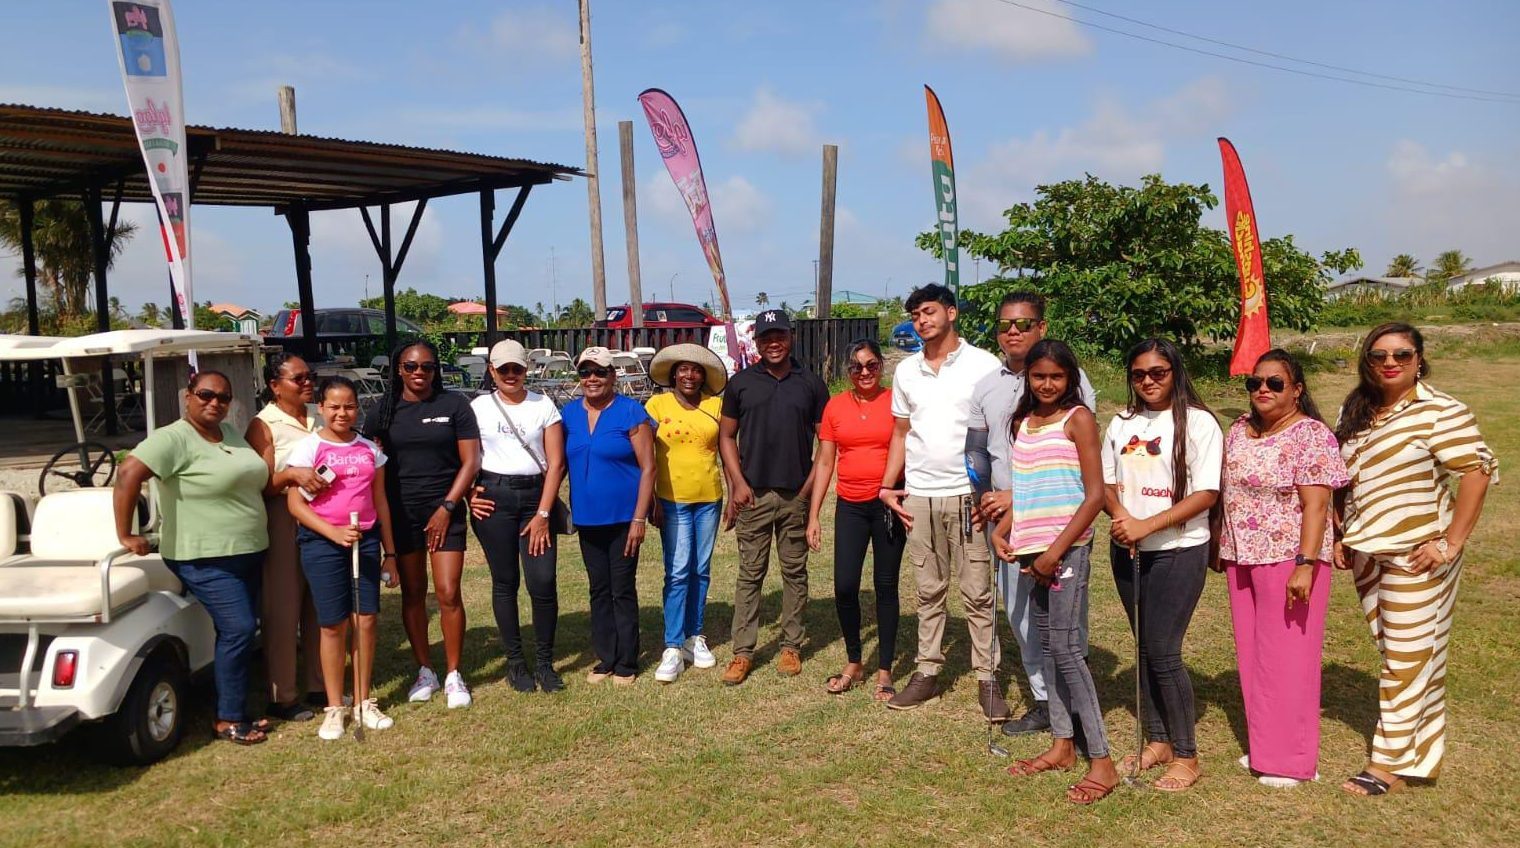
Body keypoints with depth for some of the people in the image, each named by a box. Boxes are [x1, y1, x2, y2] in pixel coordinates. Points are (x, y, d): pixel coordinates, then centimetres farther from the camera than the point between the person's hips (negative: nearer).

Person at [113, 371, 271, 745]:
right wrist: (125, 535, -23)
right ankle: (228, 720, 1)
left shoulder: (231, 433, 12)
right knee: (239, 629, -11)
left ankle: (236, 709, 20)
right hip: (206, 559, -8)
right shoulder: (173, 438, -13)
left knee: (242, 632, 11)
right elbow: (129, 473, -24)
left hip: (247, 555, 8)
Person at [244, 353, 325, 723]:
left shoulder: (319, 419, 12)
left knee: (319, 608, 11)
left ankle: (319, 685, 22)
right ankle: (281, 697, 7)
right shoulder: (264, 425, -5)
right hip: (282, 524, -6)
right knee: (282, 612, 0)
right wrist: (292, 475, -26)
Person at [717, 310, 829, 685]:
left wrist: (810, 484, -4)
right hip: (753, 494, 0)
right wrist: (738, 482, -3)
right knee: (750, 573, 2)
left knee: (795, 572, 8)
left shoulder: (811, 384, 5)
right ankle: (742, 651, 7)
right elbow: (726, 435, 7)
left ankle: (791, 645, 19)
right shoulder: (741, 383, 5)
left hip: (796, 495, 0)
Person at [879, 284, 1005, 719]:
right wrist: (887, 487, 8)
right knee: (929, 591, 12)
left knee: (978, 593, 1)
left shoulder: (983, 365, -4)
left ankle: (987, 678, 9)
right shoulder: (906, 371, 10)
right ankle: (928, 672, 20)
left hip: (968, 495, -4)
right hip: (918, 497, 4)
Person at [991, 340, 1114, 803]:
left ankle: (1101, 763, -6)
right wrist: (1002, 530, 3)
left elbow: (1095, 495, -11)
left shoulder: (1077, 418, -6)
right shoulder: (1022, 422, 13)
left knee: (1065, 647, -11)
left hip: (1068, 548, -7)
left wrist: (1057, 551, -15)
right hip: (1033, 549, 7)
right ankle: (1062, 746, 20)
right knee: (1047, 645, 10)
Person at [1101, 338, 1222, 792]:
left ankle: (1186, 755, 6)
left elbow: (1206, 494, -13)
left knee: (1163, 651, -7)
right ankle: (1157, 741, 25)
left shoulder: (1198, 423, -8)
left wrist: (1147, 526, -20)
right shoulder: (1122, 423, 8)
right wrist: (1121, 516, -11)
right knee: (1144, 648, 12)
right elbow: (1108, 482, 11)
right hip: (1127, 550, 6)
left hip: (1178, 550, -5)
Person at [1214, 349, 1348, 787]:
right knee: (1251, 654, 13)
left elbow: (1316, 506, -17)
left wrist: (1305, 566, -23)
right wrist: (1219, 547, 16)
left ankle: (1290, 758, 12)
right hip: (1242, 558, 7)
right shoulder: (1239, 430, 10)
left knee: (1287, 657, 0)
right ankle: (1263, 747, 26)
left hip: (1288, 558, -7)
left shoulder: (1312, 436, -12)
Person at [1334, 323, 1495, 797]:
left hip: (1415, 557, -7)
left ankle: (1391, 764, 6)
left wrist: (1451, 544, -19)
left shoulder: (1439, 412, -11)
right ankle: (1423, 750, 27)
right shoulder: (1355, 413, 9)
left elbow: (1478, 471, -17)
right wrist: (1343, 536, 10)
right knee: (1393, 651, 13)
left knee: (1408, 658, 0)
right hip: (1367, 554, 7)